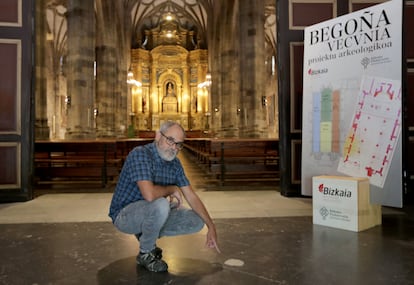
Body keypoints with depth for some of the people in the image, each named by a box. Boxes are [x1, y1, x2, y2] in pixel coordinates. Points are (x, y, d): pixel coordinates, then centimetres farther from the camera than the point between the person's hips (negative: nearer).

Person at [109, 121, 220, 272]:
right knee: (161, 205, -37)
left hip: (153, 214, 7)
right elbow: (149, 194, -39)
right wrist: (172, 189, -19)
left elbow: (191, 196, 0)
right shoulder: (140, 154, -25)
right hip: (125, 214, -7)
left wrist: (211, 226, -6)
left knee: (196, 222, -2)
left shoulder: (175, 163, -1)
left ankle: (145, 234, 11)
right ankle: (146, 254, -9)